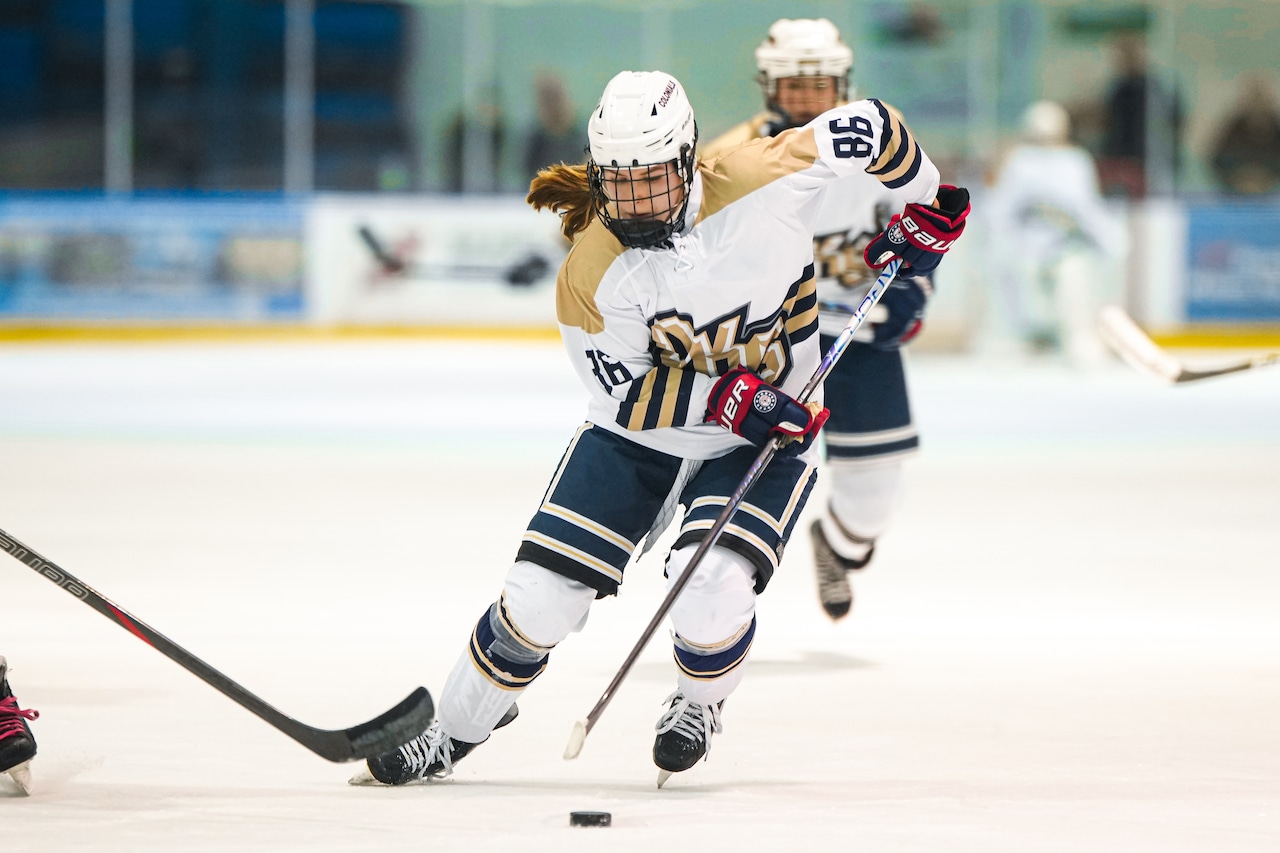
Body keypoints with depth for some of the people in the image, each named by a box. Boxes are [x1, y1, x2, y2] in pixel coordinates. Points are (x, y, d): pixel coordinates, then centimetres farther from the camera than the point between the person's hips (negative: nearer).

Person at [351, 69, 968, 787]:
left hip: (768, 433, -1)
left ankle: (700, 704, 12)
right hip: (641, 433, 1)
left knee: (712, 588, -23)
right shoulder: (591, 275, -21)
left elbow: (867, 128, -11)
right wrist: (725, 396, -28)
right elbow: (627, 396, -16)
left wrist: (929, 204, 3)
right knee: (542, 592, -7)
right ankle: (452, 733, 16)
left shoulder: (764, 185, -23)